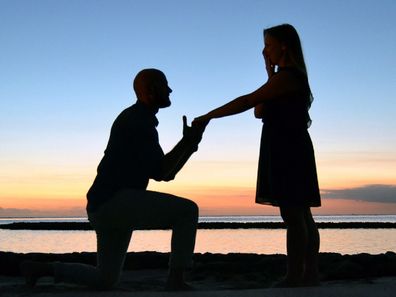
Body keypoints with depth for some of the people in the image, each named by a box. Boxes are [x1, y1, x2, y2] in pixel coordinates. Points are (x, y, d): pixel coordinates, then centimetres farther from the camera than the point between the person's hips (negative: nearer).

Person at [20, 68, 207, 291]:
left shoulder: (142, 122, 23)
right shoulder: (138, 120, -9)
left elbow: (165, 173, 20)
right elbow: (160, 173, -12)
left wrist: (191, 143, 9)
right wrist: (187, 142, -5)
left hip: (105, 209, 10)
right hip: (115, 201, -10)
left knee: (104, 281, 20)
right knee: (187, 211, -14)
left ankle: (40, 268, 23)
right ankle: (176, 281, -14)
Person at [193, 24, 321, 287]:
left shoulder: (287, 76, -11)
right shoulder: (291, 77, 20)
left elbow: (248, 101, -20)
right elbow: (260, 112, 14)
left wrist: (208, 116, -19)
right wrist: (270, 73, 11)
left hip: (288, 150, -10)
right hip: (288, 150, 10)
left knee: (292, 214, -11)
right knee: (300, 214, 8)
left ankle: (295, 277, -9)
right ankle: (310, 273, 12)